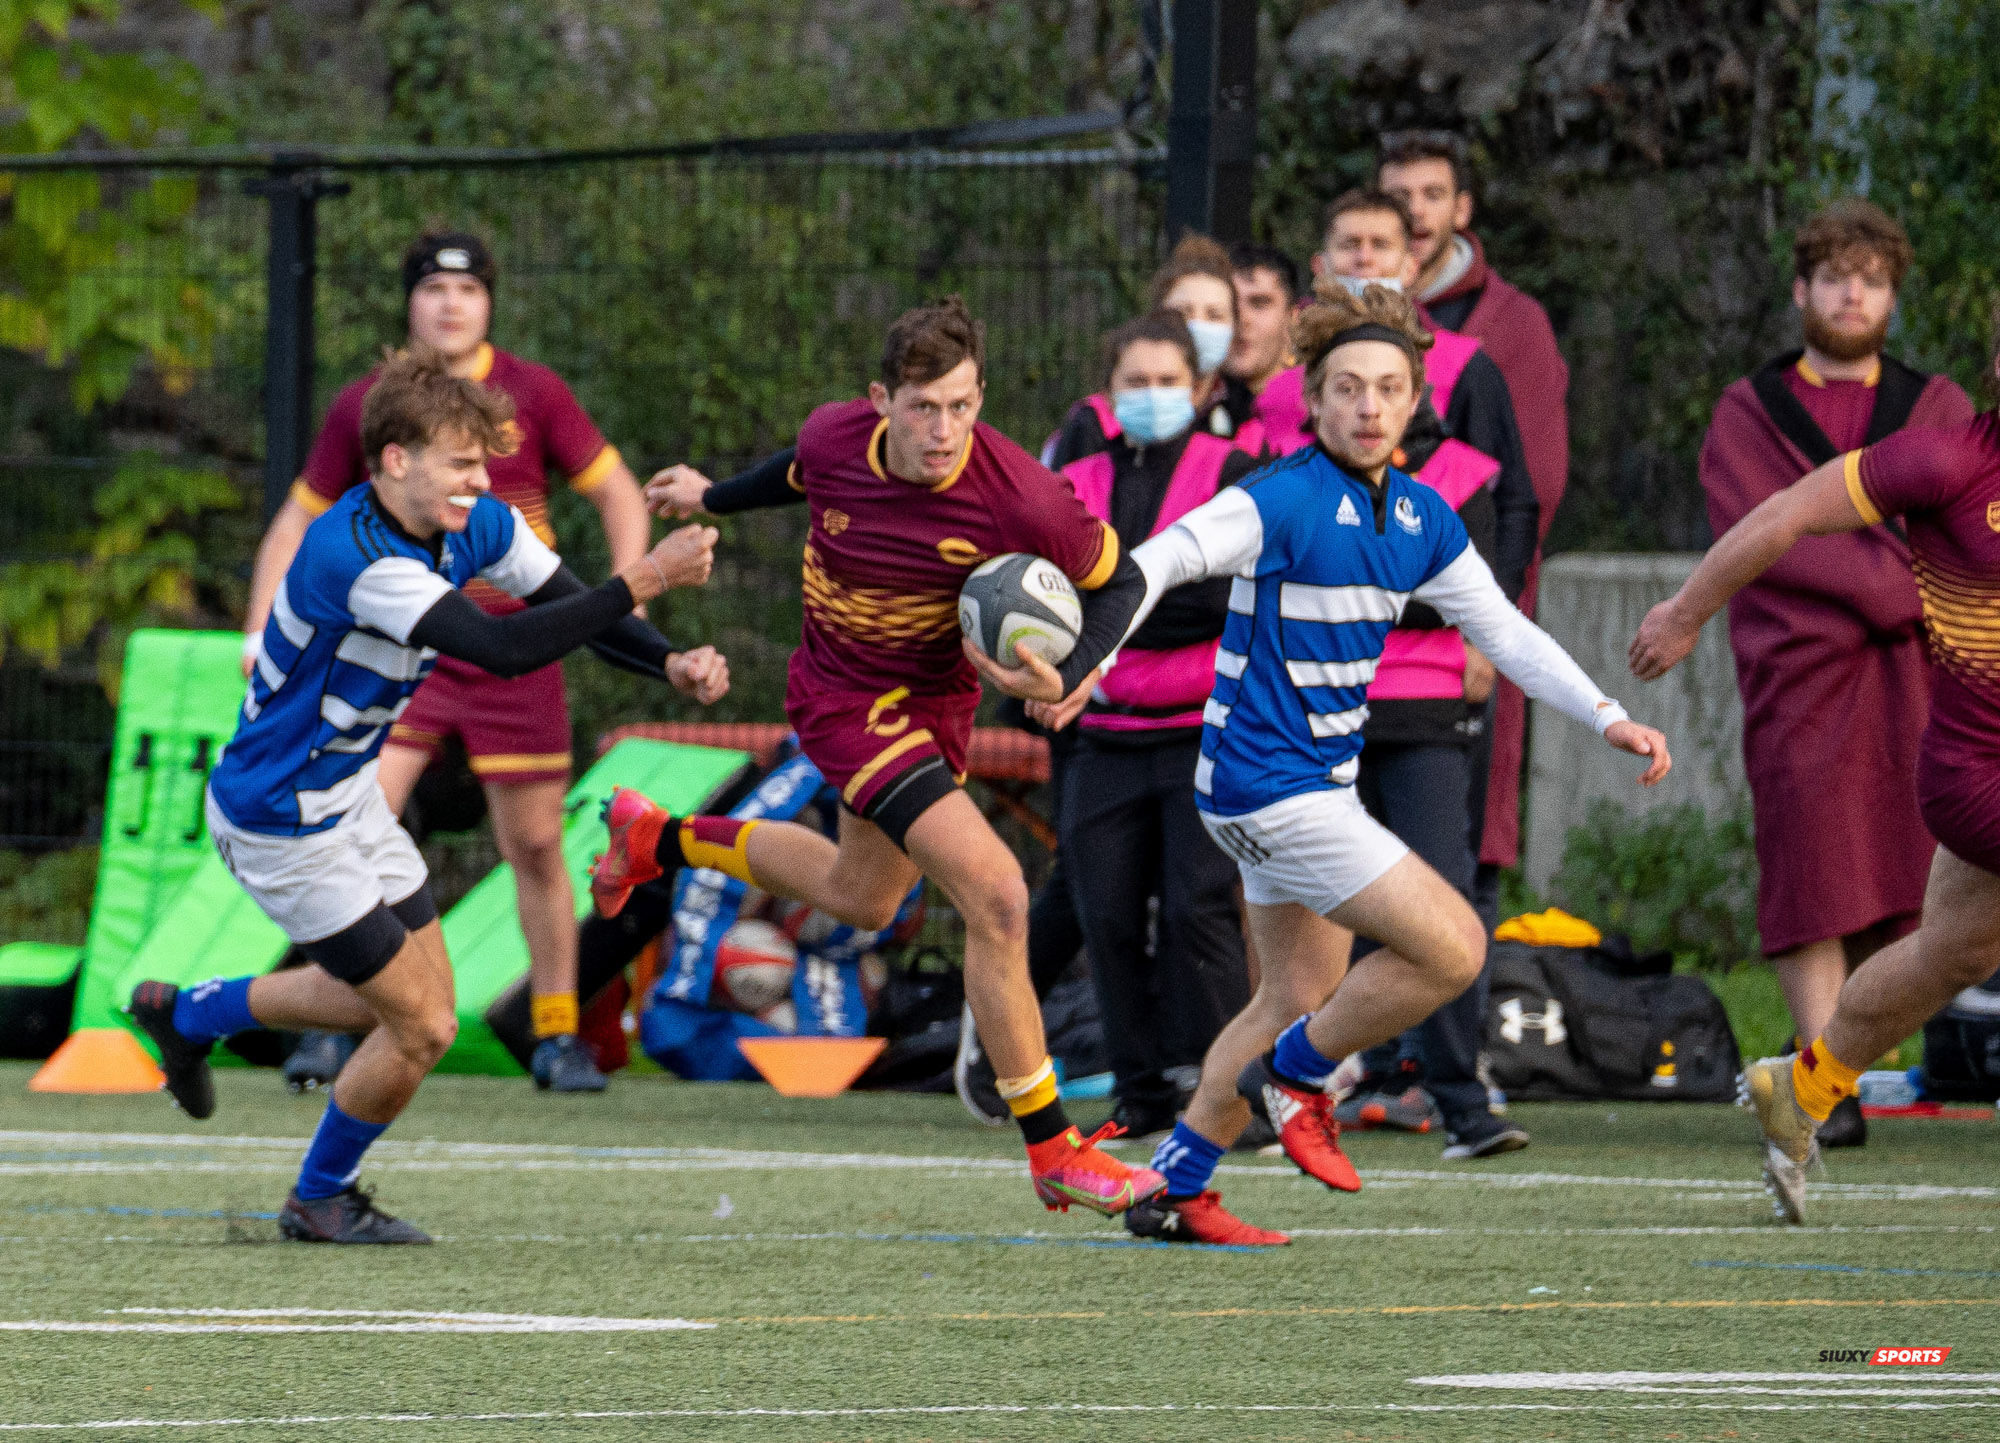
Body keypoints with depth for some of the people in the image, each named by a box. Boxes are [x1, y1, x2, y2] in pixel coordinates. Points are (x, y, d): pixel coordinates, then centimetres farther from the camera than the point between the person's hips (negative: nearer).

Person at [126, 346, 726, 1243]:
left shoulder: (479, 527, -7)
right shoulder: (353, 557, -34)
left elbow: (577, 613, 2)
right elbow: (503, 648, -41)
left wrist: (672, 664, -17)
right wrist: (643, 581, -42)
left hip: (349, 793, 9)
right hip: (279, 822, -9)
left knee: (407, 993, 21)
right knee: (421, 1027, -5)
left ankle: (185, 1014, 40)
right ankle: (320, 1201, 21)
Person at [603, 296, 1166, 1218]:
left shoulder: (1023, 501, -27)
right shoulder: (834, 437, -21)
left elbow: (1117, 582, -10)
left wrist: (1065, 682, -27)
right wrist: (715, 498, 24)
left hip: (937, 699, 3)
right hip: (844, 699, -3)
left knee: (861, 898, 27)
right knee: (997, 898, -18)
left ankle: (660, 839, 53)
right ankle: (1054, 1152, -10)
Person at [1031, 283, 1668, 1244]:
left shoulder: (1423, 519, 6)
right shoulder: (1283, 501, -18)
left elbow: (1503, 631, 14)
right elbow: (1156, 564, -25)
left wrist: (1608, 719, 7)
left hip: (1319, 783, 9)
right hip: (1265, 780, -9)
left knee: (1301, 996, 18)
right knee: (1451, 948, -13)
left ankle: (1172, 1189, 27)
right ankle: (1295, 1075, 7)